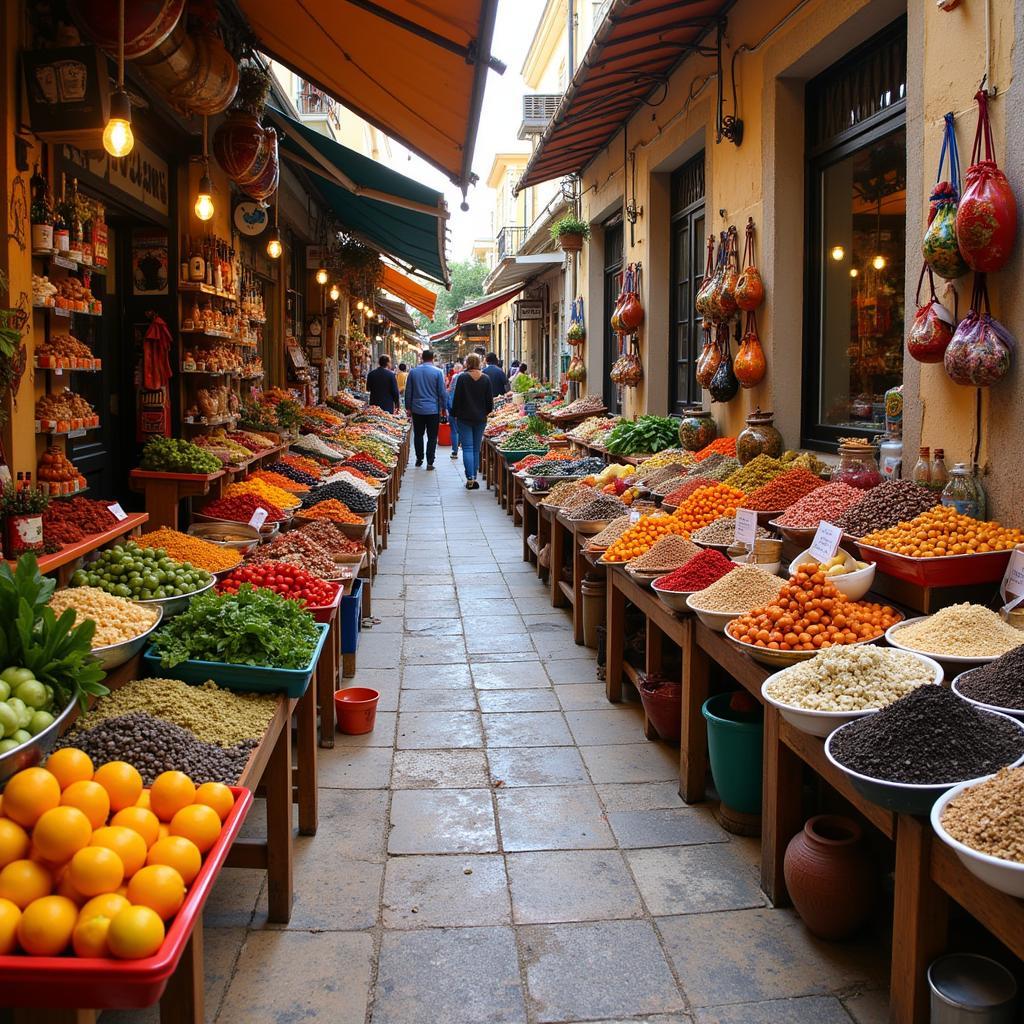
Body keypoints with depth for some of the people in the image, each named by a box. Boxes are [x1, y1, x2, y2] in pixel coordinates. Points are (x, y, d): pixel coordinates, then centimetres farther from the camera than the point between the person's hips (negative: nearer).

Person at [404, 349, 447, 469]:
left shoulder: (413, 371, 1)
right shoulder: (437, 372, -7)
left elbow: (408, 391, 7)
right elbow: (442, 392, -5)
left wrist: (408, 407, 16)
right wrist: (444, 407, 5)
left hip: (417, 409, 2)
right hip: (433, 410, -2)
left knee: (418, 435, 15)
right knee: (432, 437, 2)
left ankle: (419, 459, 21)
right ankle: (430, 462, -1)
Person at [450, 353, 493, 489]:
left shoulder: (462, 378, -9)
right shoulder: (485, 379, 0)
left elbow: (457, 399, -7)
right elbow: (490, 400, 4)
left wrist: (454, 414, 6)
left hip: (465, 418, -3)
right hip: (480, 419, 3)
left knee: (467, 448, -3)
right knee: (476, 448, 11)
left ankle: (470, 478, -15)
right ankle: (474, 477, 12)